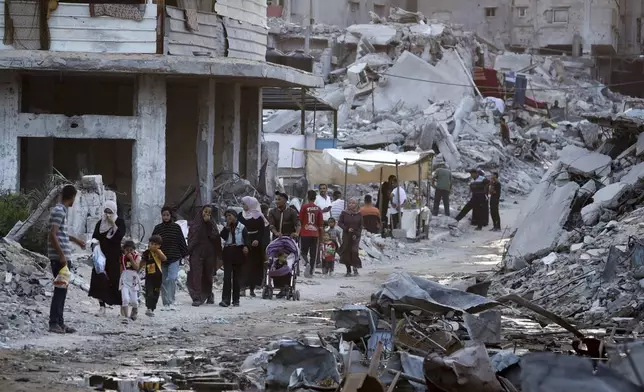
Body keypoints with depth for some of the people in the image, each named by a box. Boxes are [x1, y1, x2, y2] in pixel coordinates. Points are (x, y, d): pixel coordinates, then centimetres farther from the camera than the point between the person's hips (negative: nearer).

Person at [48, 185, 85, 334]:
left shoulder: (62, 210, 17)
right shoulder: (59, 211, -13)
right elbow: (52, 235, -21)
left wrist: (76, 240, 45)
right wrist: (62, 256, -23)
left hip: (63, 257, 10)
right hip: (59, 258, -10)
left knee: (62, 290, 11)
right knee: (60, 289, -9)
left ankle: (60, 323, 15)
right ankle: (54, 323, -9)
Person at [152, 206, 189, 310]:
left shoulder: (176, 227, 3)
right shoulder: (158, 228, 5)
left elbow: (182, 242, 8)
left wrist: (185, 255, 7)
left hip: (174, 258, -2)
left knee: (172, 279, -16)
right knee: (163, 281, 4)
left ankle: (171, 302, -13)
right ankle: (165, 303, 11)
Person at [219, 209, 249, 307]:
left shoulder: (241, 227, 4)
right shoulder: (226, 228, 13)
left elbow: (246, 238, -7)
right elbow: (223, 236, -5)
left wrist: (246, 246, -25)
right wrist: (228, 226, -7)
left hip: (238, 252, -2)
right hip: (228, 252, 2)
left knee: (236, 277, 4)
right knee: (227, 276, -8)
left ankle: (236, 299, 11)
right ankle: (225, 299, -14)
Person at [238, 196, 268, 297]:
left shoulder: (258, 216, -3)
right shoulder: (240, 216, 9)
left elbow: (262, 230, -6)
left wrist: (257, 240, -21)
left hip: (255, 243, -3)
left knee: (254, 265, -1)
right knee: (243, 265, -4)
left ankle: (252, 288, 5)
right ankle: (243, 286, -4)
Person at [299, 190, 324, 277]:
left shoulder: (304, 207, -5)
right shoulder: (318, 209, 2)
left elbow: (300, 221, -1)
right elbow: (321, 224, 5)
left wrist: (298, 232, 11)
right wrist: (321, 235, 15)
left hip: (305, 233, -2)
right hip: (315, 234, 2)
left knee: (304, 251, 6)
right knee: (313, 254, 7)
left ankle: (306, 263, -23)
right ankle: (311, 272, 4)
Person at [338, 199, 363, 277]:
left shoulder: (358, 214, 3)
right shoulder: (344, 213, 2)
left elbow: (360, 226, 5)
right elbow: (339, 222, 3)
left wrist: (357, 234, -7)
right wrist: (347, 228, -11)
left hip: (355, 236, -1)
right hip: (346, 235, 1)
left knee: (354, 251, -16)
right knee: (346, 252, -2)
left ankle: (355, 267, 0)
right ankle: (348, 270, 6)